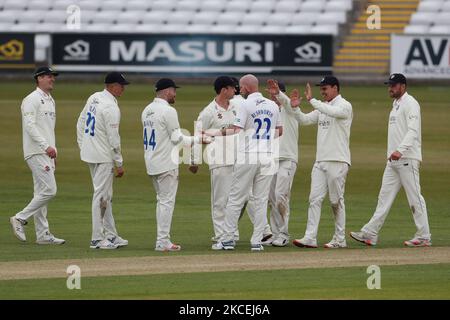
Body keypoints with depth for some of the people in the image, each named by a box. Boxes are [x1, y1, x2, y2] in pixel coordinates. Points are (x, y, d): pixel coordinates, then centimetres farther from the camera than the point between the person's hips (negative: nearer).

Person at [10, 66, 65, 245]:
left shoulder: (50, 101, 19)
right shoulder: (32, 100, -11)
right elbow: (30, 126, -21)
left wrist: (53, 152, 20)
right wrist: (46, 146, -28)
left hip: (46, 152, 10)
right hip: (36, 153, -10)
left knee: (42, 193, 9)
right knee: (49, 190, -15)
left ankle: (43, 234, 9)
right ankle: (20, 219, -6)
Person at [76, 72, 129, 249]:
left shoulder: (94, 98, 7)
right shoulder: (111, 108, -20)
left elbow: (80, 123, 14)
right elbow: (113, 138, -20)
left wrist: (82, 147, 20)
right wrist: (119, 164, -13)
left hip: (88, 154, 9)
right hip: (103, 158, -9)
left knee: (106, 196, 16)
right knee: (101, 196, -3)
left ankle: (111, 235, 21)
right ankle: (97, 239, -1)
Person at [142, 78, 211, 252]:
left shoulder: (147, 111, 11)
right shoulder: (168, 111, -15)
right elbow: (177, 138, -15)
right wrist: (198, 139, -4)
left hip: (151, 164, 8)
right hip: (166, 164, -8)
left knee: (162, 200, 16)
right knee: (167, 201, -4)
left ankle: (162, 239, 17)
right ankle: (162, 241, -4)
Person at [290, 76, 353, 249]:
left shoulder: (344, 106, -7)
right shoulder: (322, 107, 17)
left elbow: (332, 111, -28)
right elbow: (305, 120, 15)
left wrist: (311, 100, -27)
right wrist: (296, 107, -2)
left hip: (337, 161, -7)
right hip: (321, 161, 7)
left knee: (336, 200, -1)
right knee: (315, 198, -2)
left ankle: (340, 239, 7)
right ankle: (310, 238, -6)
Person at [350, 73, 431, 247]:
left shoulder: (410, 104, -11)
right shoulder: (396, 104, 19)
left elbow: (413, 131, -23)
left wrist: (400, 150, -35)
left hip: (407, 159, -10)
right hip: (393, 161, 10)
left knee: (415, 197, -6)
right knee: (385, 196, 6)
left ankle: (424, 237, -1)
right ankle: (370, 234, 5)